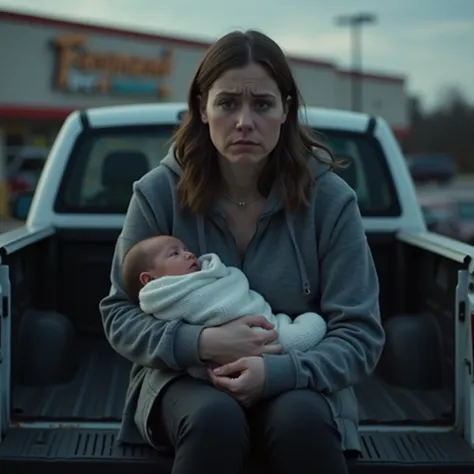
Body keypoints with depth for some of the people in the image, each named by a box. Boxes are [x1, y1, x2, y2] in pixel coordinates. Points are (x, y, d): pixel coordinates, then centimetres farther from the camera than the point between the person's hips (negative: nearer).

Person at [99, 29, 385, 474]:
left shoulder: (329, 198, -6)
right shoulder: (159, 192, -5)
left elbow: (360, 333, -7)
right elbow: (119, 316, -1)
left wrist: (279, 371, -27)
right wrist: (202, 343, -21)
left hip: (295, 381, 0)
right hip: (185, 377, 0)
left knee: (302, 419, -35)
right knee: (214, 418, -35)